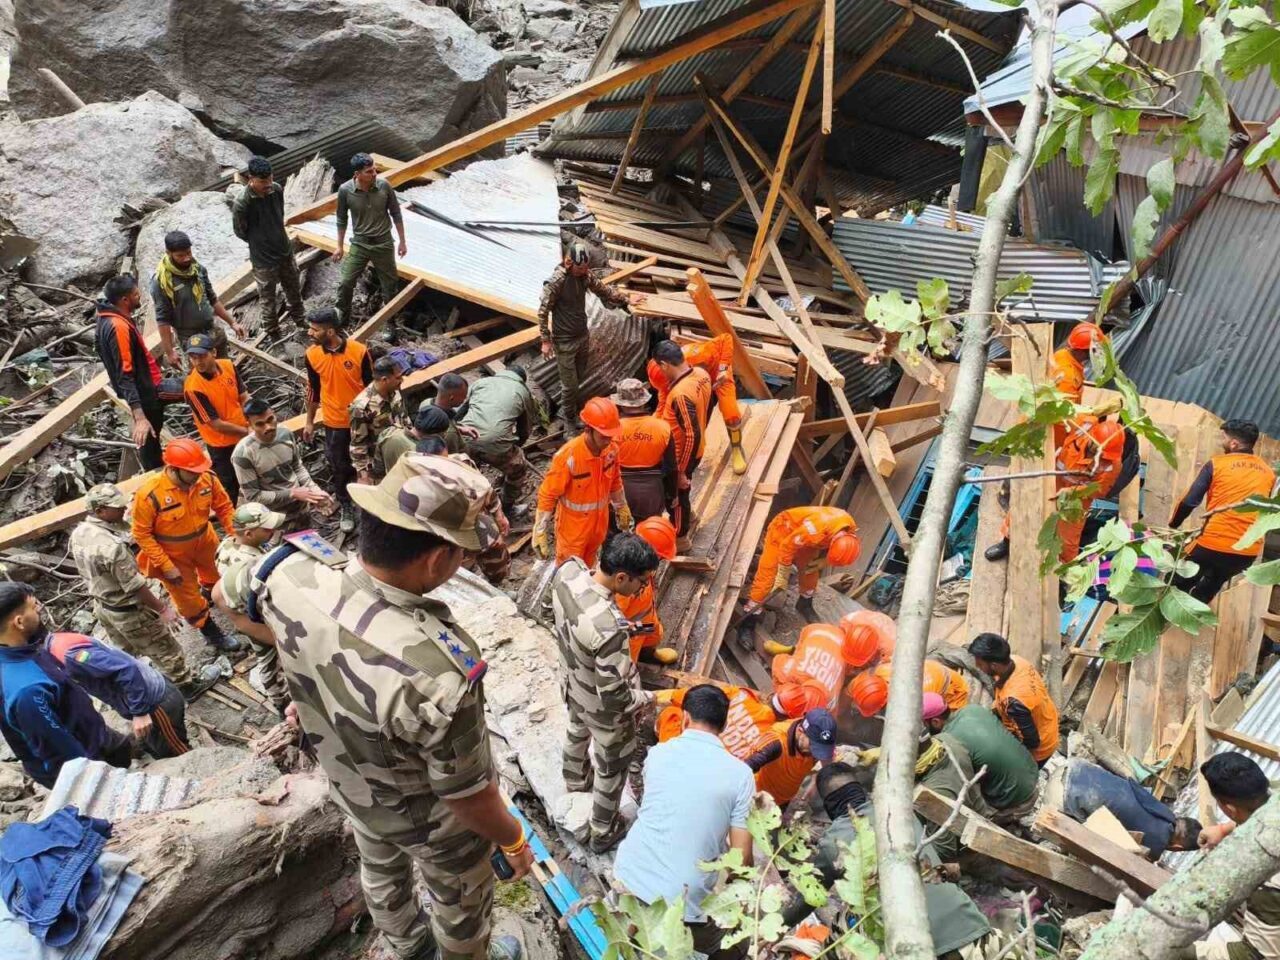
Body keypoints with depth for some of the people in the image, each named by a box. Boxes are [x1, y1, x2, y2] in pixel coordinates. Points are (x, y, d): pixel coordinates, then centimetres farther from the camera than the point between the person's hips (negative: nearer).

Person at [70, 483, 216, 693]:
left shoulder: (78, 533, -9)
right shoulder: (112, 546, -36)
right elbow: (135, 587, -27)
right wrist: (162, 609, -15)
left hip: (101, 606, 8)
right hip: (129, 612, -8)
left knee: (125, 650, 30)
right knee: (164, 650, 14)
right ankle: (186, 685, 32)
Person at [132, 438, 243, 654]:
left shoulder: (207, 478, -25)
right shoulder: (149, 494, -35)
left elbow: (224, 507, -8)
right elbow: (141, 533, -23)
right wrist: (166, 566, -21)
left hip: (204, 541, 4)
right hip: (173, 554, -4)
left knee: (218, 578, 32)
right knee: (190, 599, 14)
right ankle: (211, 631, 41)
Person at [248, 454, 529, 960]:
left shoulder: (290, 575, -28)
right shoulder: (435, 674, -47)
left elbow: (229, 595, -1)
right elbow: (469, 797, -30)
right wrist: (514, 841, -8)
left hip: (350, 789, 6)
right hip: (431, 820, -6)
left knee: (381, 874, 36)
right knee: (459, 902, 29)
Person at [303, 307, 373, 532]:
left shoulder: (359, 351, -20)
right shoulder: (312, 355, -11)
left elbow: (371, 386, -9)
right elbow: (313, 389, 3)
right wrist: (309, 422, 8)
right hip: (333, 422, 2)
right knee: (339, 468, 13)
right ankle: (346, 508, 33)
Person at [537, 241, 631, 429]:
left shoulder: (586, 275, -5)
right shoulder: (556, 281, -23)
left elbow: (604, 290, 11)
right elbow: (543, 311, -17)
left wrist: (626, 298, 4)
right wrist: (546, 340, -16)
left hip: (583, 336, 6)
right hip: (564, 341, -6)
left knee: (578, 380, 18)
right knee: (570, 384, 2)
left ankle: (568, 409, 39)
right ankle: (569, 420, 23)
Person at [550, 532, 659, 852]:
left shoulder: (568, 570, -24)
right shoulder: (609, 630, -45)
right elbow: (614, 696, -32)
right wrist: (647, 697, -14)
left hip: (572, 682, 7)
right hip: (603, 707, -7)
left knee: (578, 731, 37)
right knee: (612, 767, 22)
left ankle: (575, 779, 67)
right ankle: (603, 832, 46)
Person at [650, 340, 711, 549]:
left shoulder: (680, 394, -35)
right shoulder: (701, 374, -9)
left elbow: (692, 436, -32)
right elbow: (706, 408, 8)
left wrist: (681, 470, -23)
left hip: (682, 454, -8)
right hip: (696, 449, 8)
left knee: (676, 494, 15)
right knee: (679, 490, 30)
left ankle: (680, 539, 35)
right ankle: (688, 517, 54)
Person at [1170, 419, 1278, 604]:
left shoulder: (1217, 463, -4)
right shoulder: (1268, 472, 11)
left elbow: (1189, 502, -5)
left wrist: (1172, 525, 9)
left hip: (1213, 544, -5)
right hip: (1249, 551, 5)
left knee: (1177, 587, 14)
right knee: (1204, 594, 27)